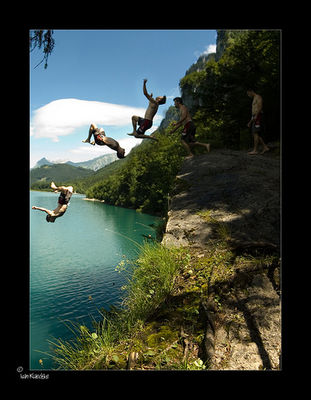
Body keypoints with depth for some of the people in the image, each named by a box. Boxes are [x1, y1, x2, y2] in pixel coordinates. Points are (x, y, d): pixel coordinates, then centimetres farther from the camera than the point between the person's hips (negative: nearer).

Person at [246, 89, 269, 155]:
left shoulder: (258, 97, 1)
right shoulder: (254, 100, 30)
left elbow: (260, 106, -14)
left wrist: (256, 116, -25)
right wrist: (250, 122, 24)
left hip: (258, 116, -9)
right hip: (254, 118, 10)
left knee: (255, 133, -15)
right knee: (255, 134, 4)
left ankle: (255, 150, -18)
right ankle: (265, 147, 4)